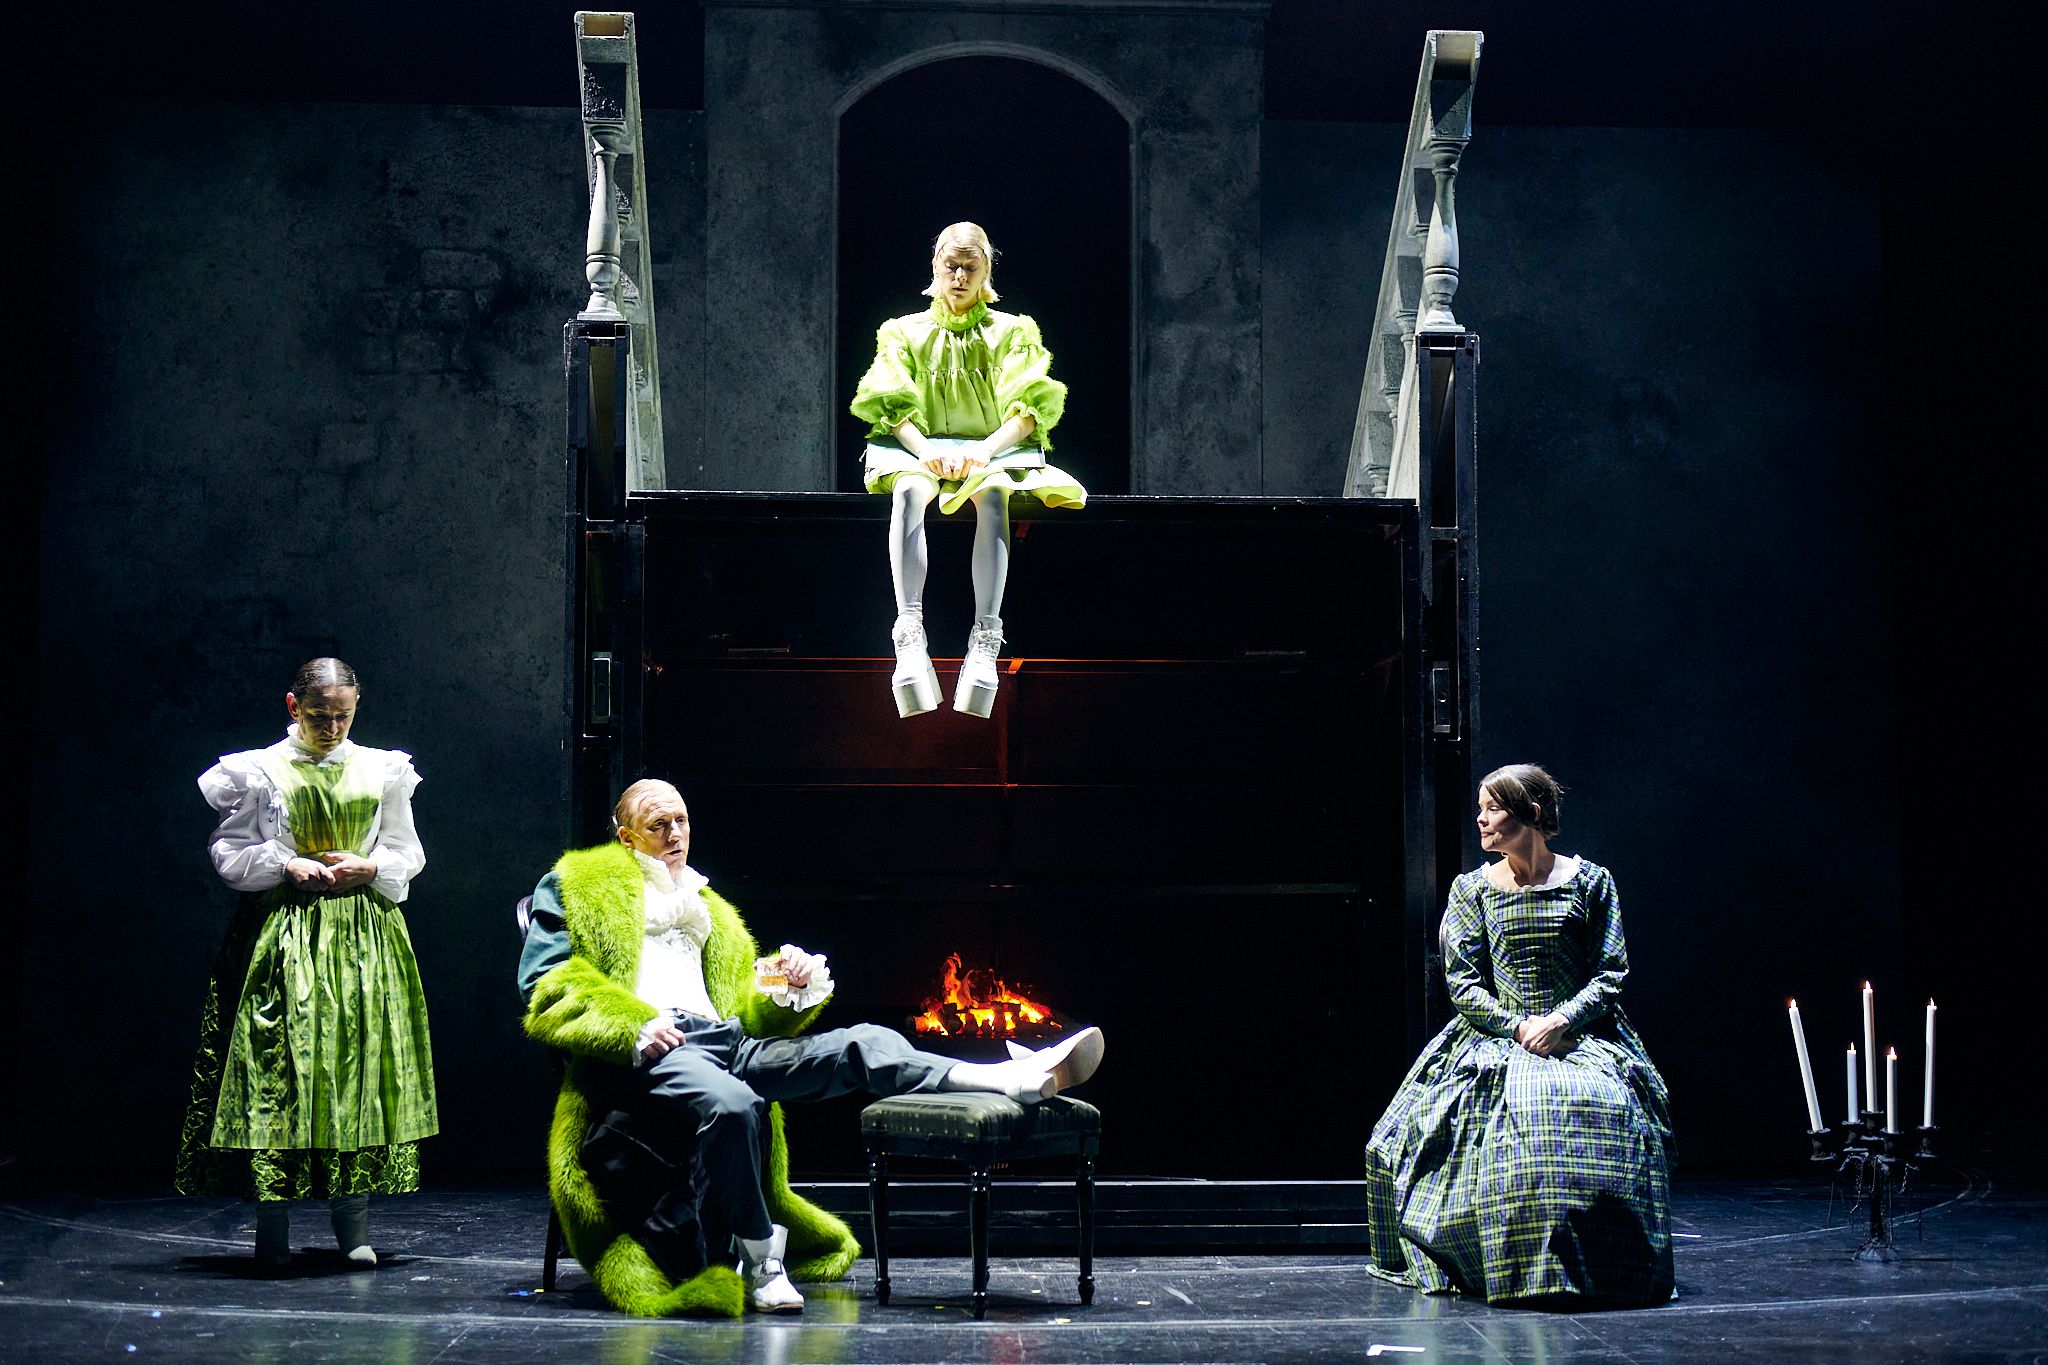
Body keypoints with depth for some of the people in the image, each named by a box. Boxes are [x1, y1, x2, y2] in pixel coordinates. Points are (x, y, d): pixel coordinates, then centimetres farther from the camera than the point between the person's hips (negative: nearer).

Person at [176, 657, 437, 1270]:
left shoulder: (381, 771, 9)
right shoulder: (258, 771, 3)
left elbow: (407, 854, 13)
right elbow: (229, 853, 2)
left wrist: (371, 868, -6)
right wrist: (287, 866, -12)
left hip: (364, 937, 2)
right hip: (283, 936, -2)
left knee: (359, 1061, 0)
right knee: (280, 1064, -6)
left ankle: (353, 1224, 7)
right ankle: (273, 1234, 0)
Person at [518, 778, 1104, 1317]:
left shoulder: (706, 909, 34)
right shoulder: (578, 887, 16)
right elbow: (546, 988, 2)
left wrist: (787, 989, 4)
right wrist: (632, 1025, -15)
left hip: (725, 1039, 6)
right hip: (644, 1052, -5)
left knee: (861, 1044, -19)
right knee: (732, 1103, -40)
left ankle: (1017, 1078, -35)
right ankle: (762, 1266, -28)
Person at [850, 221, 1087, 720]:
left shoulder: (1012, 332, 15)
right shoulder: (906, 332, 17)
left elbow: (1029, 408, 0)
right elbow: (891, 404, 3)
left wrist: (985, 450, -20)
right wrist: (924, 449, -19)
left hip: (995, 449, -1)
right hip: (921, 450, 1)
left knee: (993, 493, -38)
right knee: (908, 491, -37)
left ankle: (986, 639, -50)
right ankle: (910, 634, -50)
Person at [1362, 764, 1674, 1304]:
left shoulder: (1590, 881, 7)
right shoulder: (1472, 889, 10)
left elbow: (1611, 974, 3)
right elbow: (1462, 981, 4)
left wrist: (1561, 1021, -14)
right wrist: (1518, 1027, -11)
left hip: (1580, 1034, -1)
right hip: (1495, 1037, 1)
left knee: (1603, 1109, -30)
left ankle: (1592, 1268, -16)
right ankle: (1508, 1266, -19)